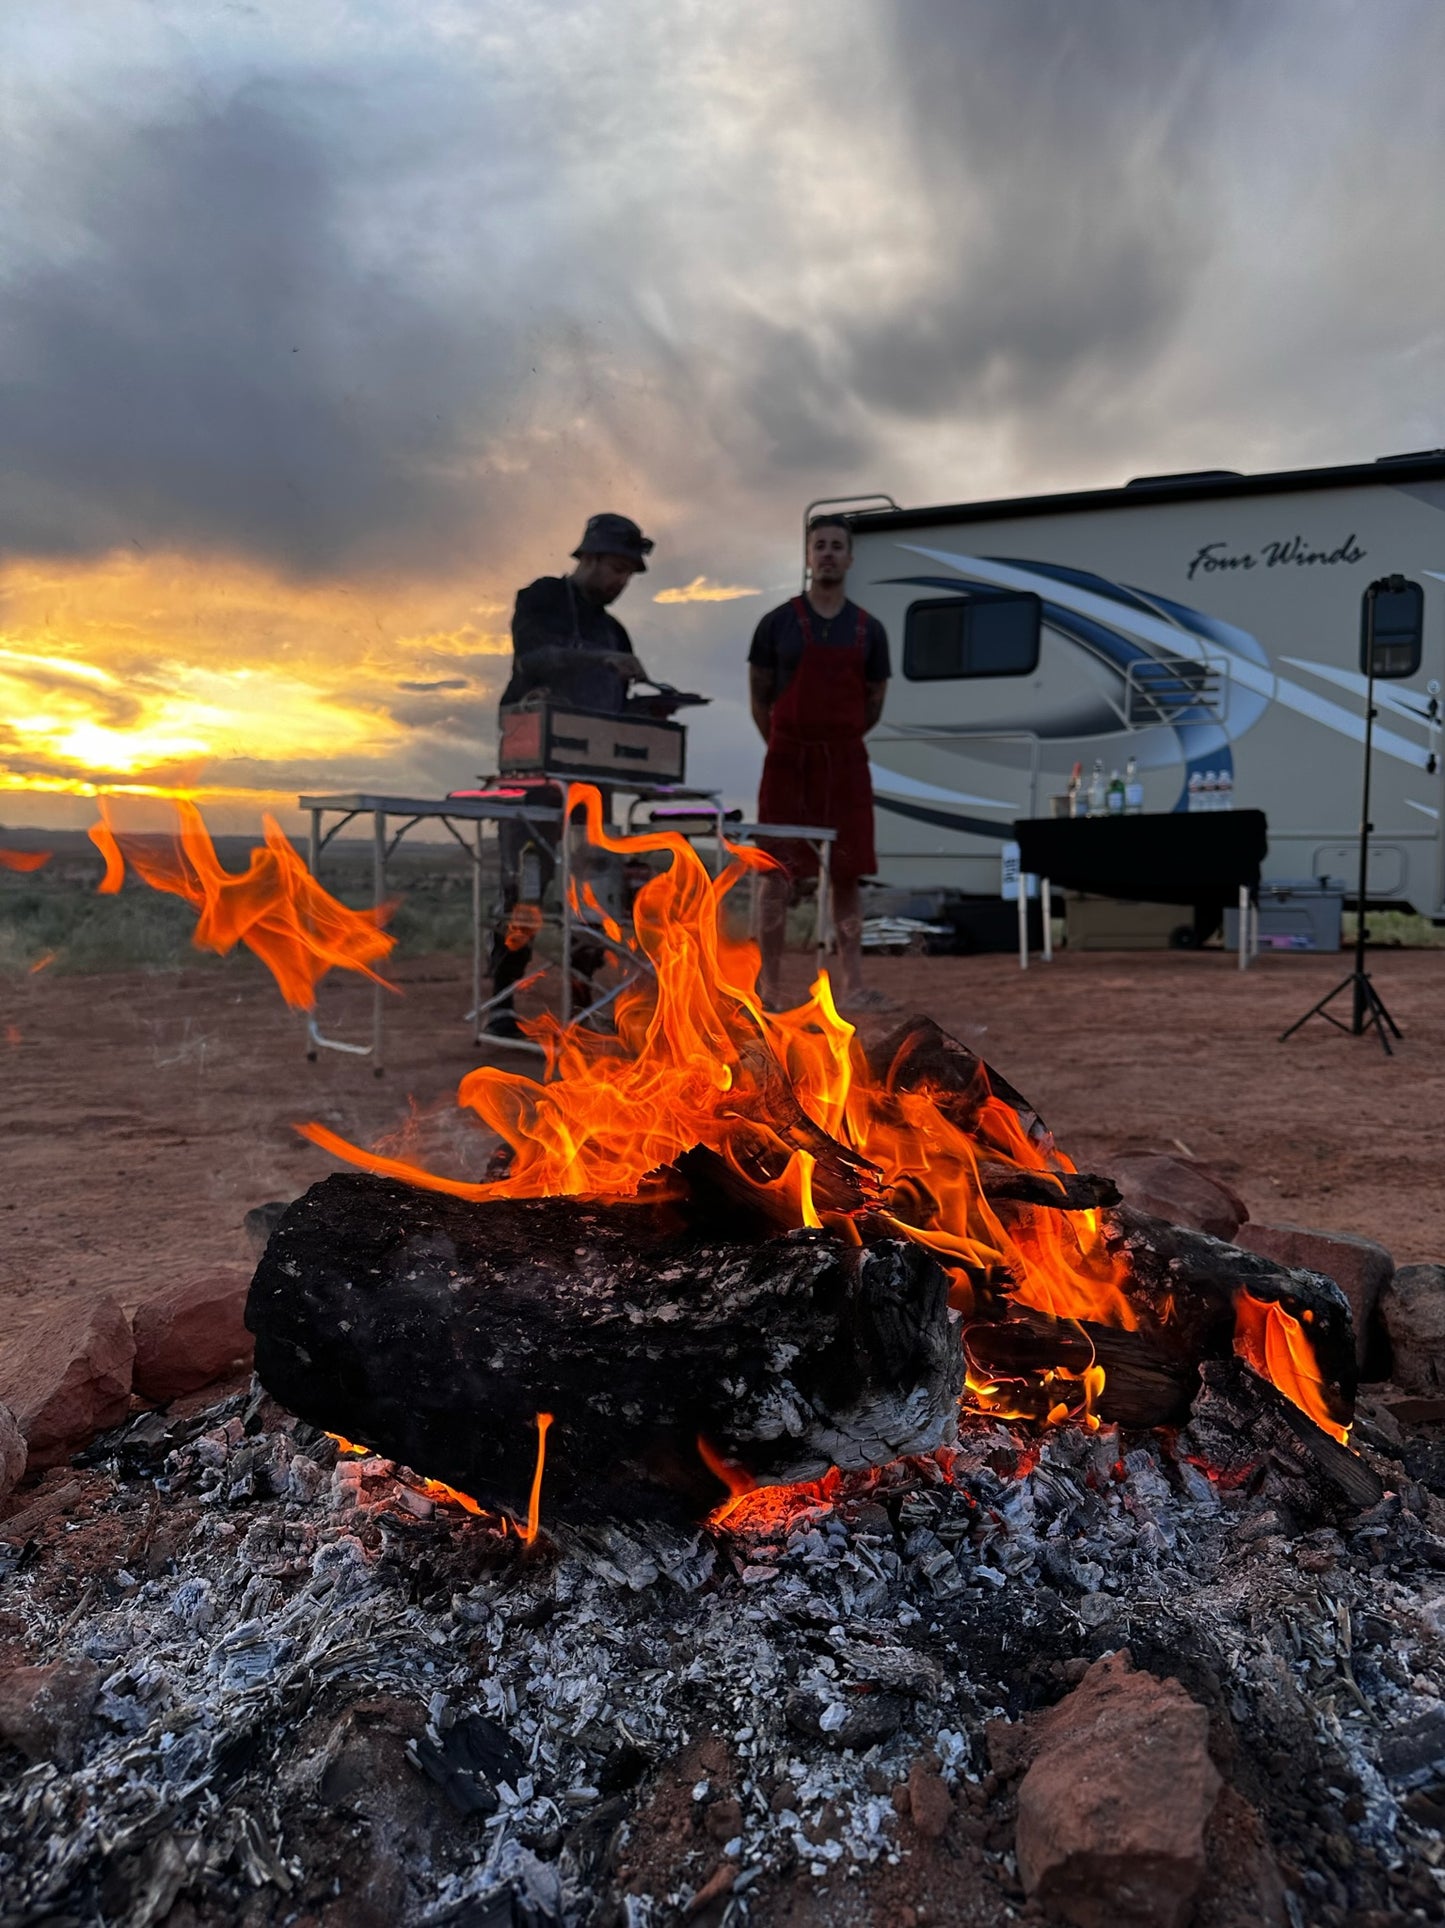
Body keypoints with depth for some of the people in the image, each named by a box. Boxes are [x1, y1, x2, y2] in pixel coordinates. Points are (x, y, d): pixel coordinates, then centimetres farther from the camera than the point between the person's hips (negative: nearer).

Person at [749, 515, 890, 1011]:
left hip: (846, 765, 2)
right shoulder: (778, 623, 2)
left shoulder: (869, 630, 9)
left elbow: (874, 702, 16)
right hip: (787, 763, -2)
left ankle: (852, 986, 7)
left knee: (846, 877, 3)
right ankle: (769, 985, 5)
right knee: (778, 875, -2)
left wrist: (837, 745, 13)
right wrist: (789, 748, 8)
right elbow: (759, 697, 7)